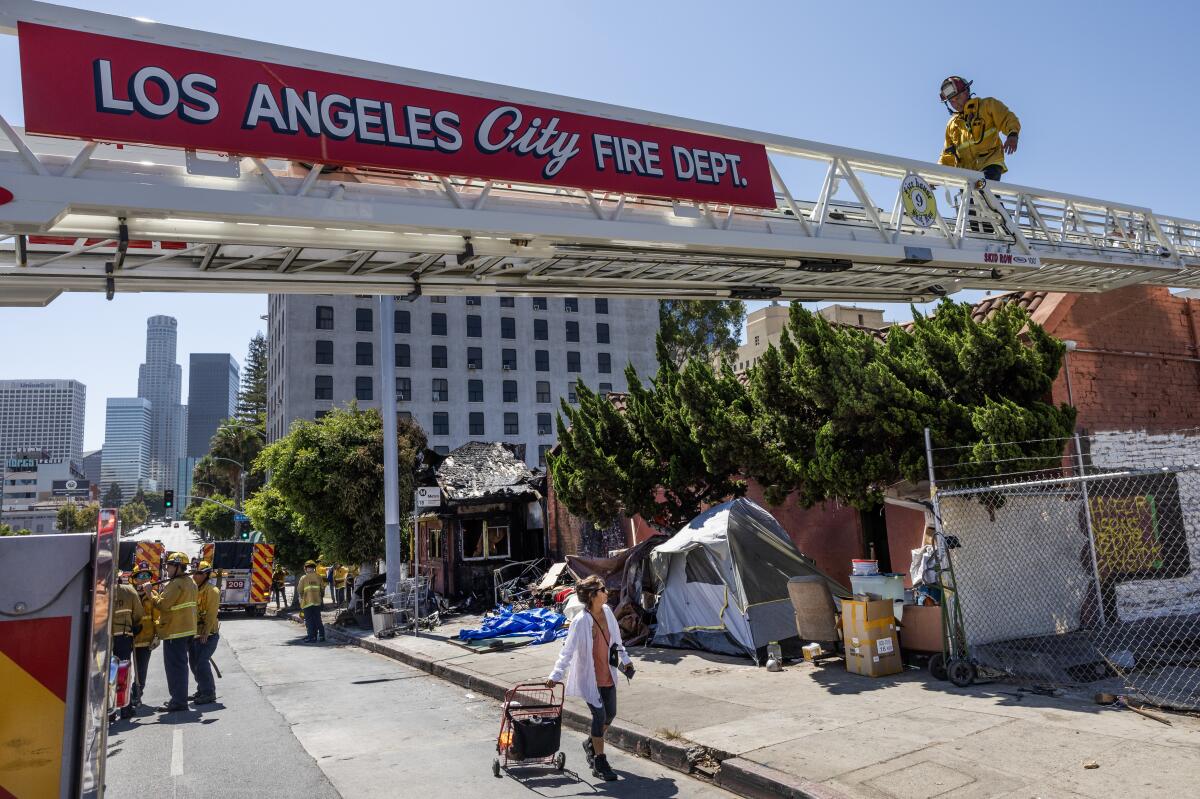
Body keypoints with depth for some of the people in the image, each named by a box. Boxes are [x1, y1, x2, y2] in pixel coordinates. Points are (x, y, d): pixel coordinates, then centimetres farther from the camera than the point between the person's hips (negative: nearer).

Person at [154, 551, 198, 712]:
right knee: (180, 665, 17)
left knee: (174, 666, -5)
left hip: (175, 631, -10)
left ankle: (178, 702, -3)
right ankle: (180, 697, 26)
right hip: (188, 630, 10)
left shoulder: (175, 584, -17)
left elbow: (162, 605, -21)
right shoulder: (190, 583, 15)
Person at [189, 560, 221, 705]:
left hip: (207, 634, -9)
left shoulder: (212, 591, -14)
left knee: (202, 663, -11)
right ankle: (202, 690, 29)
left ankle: (209, 694, -3)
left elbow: (211, 614, -18)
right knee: (194, 662, 15)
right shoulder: (194, 589, 11)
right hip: (194, 633, 9)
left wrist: (205, 634, -21)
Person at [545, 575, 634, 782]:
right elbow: (567, 650, -19)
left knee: (610, 714, 14)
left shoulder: (607, 611, -4)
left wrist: (624, 658, 15)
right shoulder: (581, 622, -24)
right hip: (589, 677, -7)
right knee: (599, 715, -5)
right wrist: (556, 675, -20)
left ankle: (591, 744, 40)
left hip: (607, 674, 7)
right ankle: (600, 762, 12)